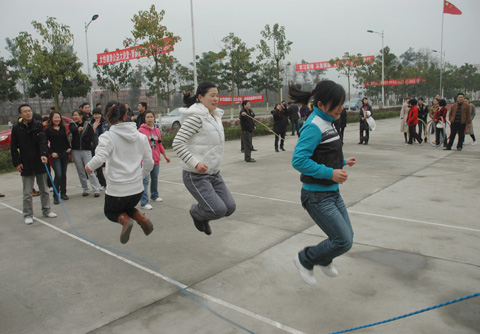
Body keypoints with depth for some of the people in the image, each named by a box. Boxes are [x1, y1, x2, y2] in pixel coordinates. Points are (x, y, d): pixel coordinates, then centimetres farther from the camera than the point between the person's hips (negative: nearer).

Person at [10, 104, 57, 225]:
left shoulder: (38, 126, 2)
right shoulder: (16, 129, 2)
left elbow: (43, 142, -12)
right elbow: (13, 148, 5)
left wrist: (43, 154, -28)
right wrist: (16, 163, -3)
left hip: (40, 163, 1)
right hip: (26, 166, -1)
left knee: (44, 189, 12)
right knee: (27, 192, 2)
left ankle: (46, 210, 26)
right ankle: (28, 215, 13)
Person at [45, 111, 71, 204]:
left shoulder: (63, 128, 9)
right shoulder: (48, 130, -4)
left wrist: (69, 148, 6)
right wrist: (51, 153, -11)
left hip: (65, 153, 5)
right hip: (55, 155, -4)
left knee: (64, 174, 10)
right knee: (58, 174, -11)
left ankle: (63, 193, 20)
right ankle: (55, 196, -3)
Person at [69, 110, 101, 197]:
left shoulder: (87, 125, 3)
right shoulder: (72, 124, 7)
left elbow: (92, 137, -3)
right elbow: (72, 129, -17)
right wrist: (78, 129, -31)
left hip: (86, 150, -3)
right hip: (76, 151, 3)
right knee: (81, 172, 7)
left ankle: (96, 190, -4)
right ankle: (85, 190, 17)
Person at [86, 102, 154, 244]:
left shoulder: (107, 137, -11)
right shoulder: (140, 136, 3)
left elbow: (99, 159, -26)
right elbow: (149, 163, 4)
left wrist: (89, 166, -5)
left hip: (116, 190, -4)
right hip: (137, 189, 4)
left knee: (110, 212, 27)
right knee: (127, 207, 34)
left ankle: (124, 220, -7)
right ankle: (141, 219, 2)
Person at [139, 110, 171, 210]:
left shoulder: (157, 130, 11)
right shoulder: (141, 130, -6)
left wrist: (165, 155, 20)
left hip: (156, 159, 6)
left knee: (155, 178, 17)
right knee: (145, 180, -9)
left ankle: (154, 195, 38)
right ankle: (144, 202, -6)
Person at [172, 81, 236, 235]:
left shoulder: (215, 116, 10)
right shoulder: (196, 117, -17)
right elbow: (177, 143, -23)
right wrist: (195, 163, -30)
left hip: (214, 173, 8)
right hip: (196, 175, -8)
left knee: (230, 207, 4)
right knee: (218, 210, -13)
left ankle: (204, 217, 32)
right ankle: (196, 212, 19)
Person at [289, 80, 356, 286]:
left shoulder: (327, 122, 9)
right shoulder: (313, 126, -21)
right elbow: (299, 160, -28)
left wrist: (342, 162, 8)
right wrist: (330, 173, -26)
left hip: (332, 192, 9)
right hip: (317, 196, -9)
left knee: (346, 237, 18)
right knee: (344, 241, -5)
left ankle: (324, 260, 47)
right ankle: (305, 260, 18)